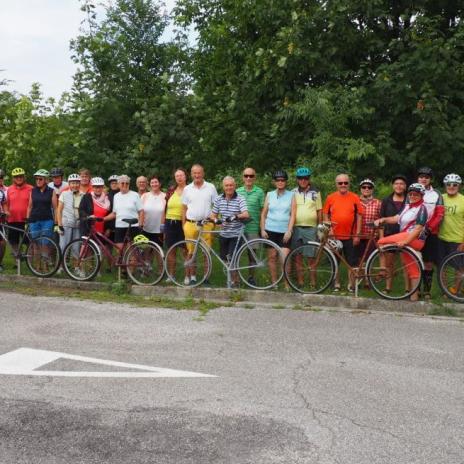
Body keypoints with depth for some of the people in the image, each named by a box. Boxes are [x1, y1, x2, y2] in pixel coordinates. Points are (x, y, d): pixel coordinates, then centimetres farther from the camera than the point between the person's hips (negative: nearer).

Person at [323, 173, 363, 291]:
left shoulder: (354, 197, 0)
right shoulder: (330, 197, 2)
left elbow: (359, 216, 1)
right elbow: (326, 215, 8)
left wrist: (357, 235, -2)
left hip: (350, 236, -1)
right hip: (334, 236, 1)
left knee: (352, 262, 4)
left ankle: (351, 284, 17)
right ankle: (336, 284, 23)